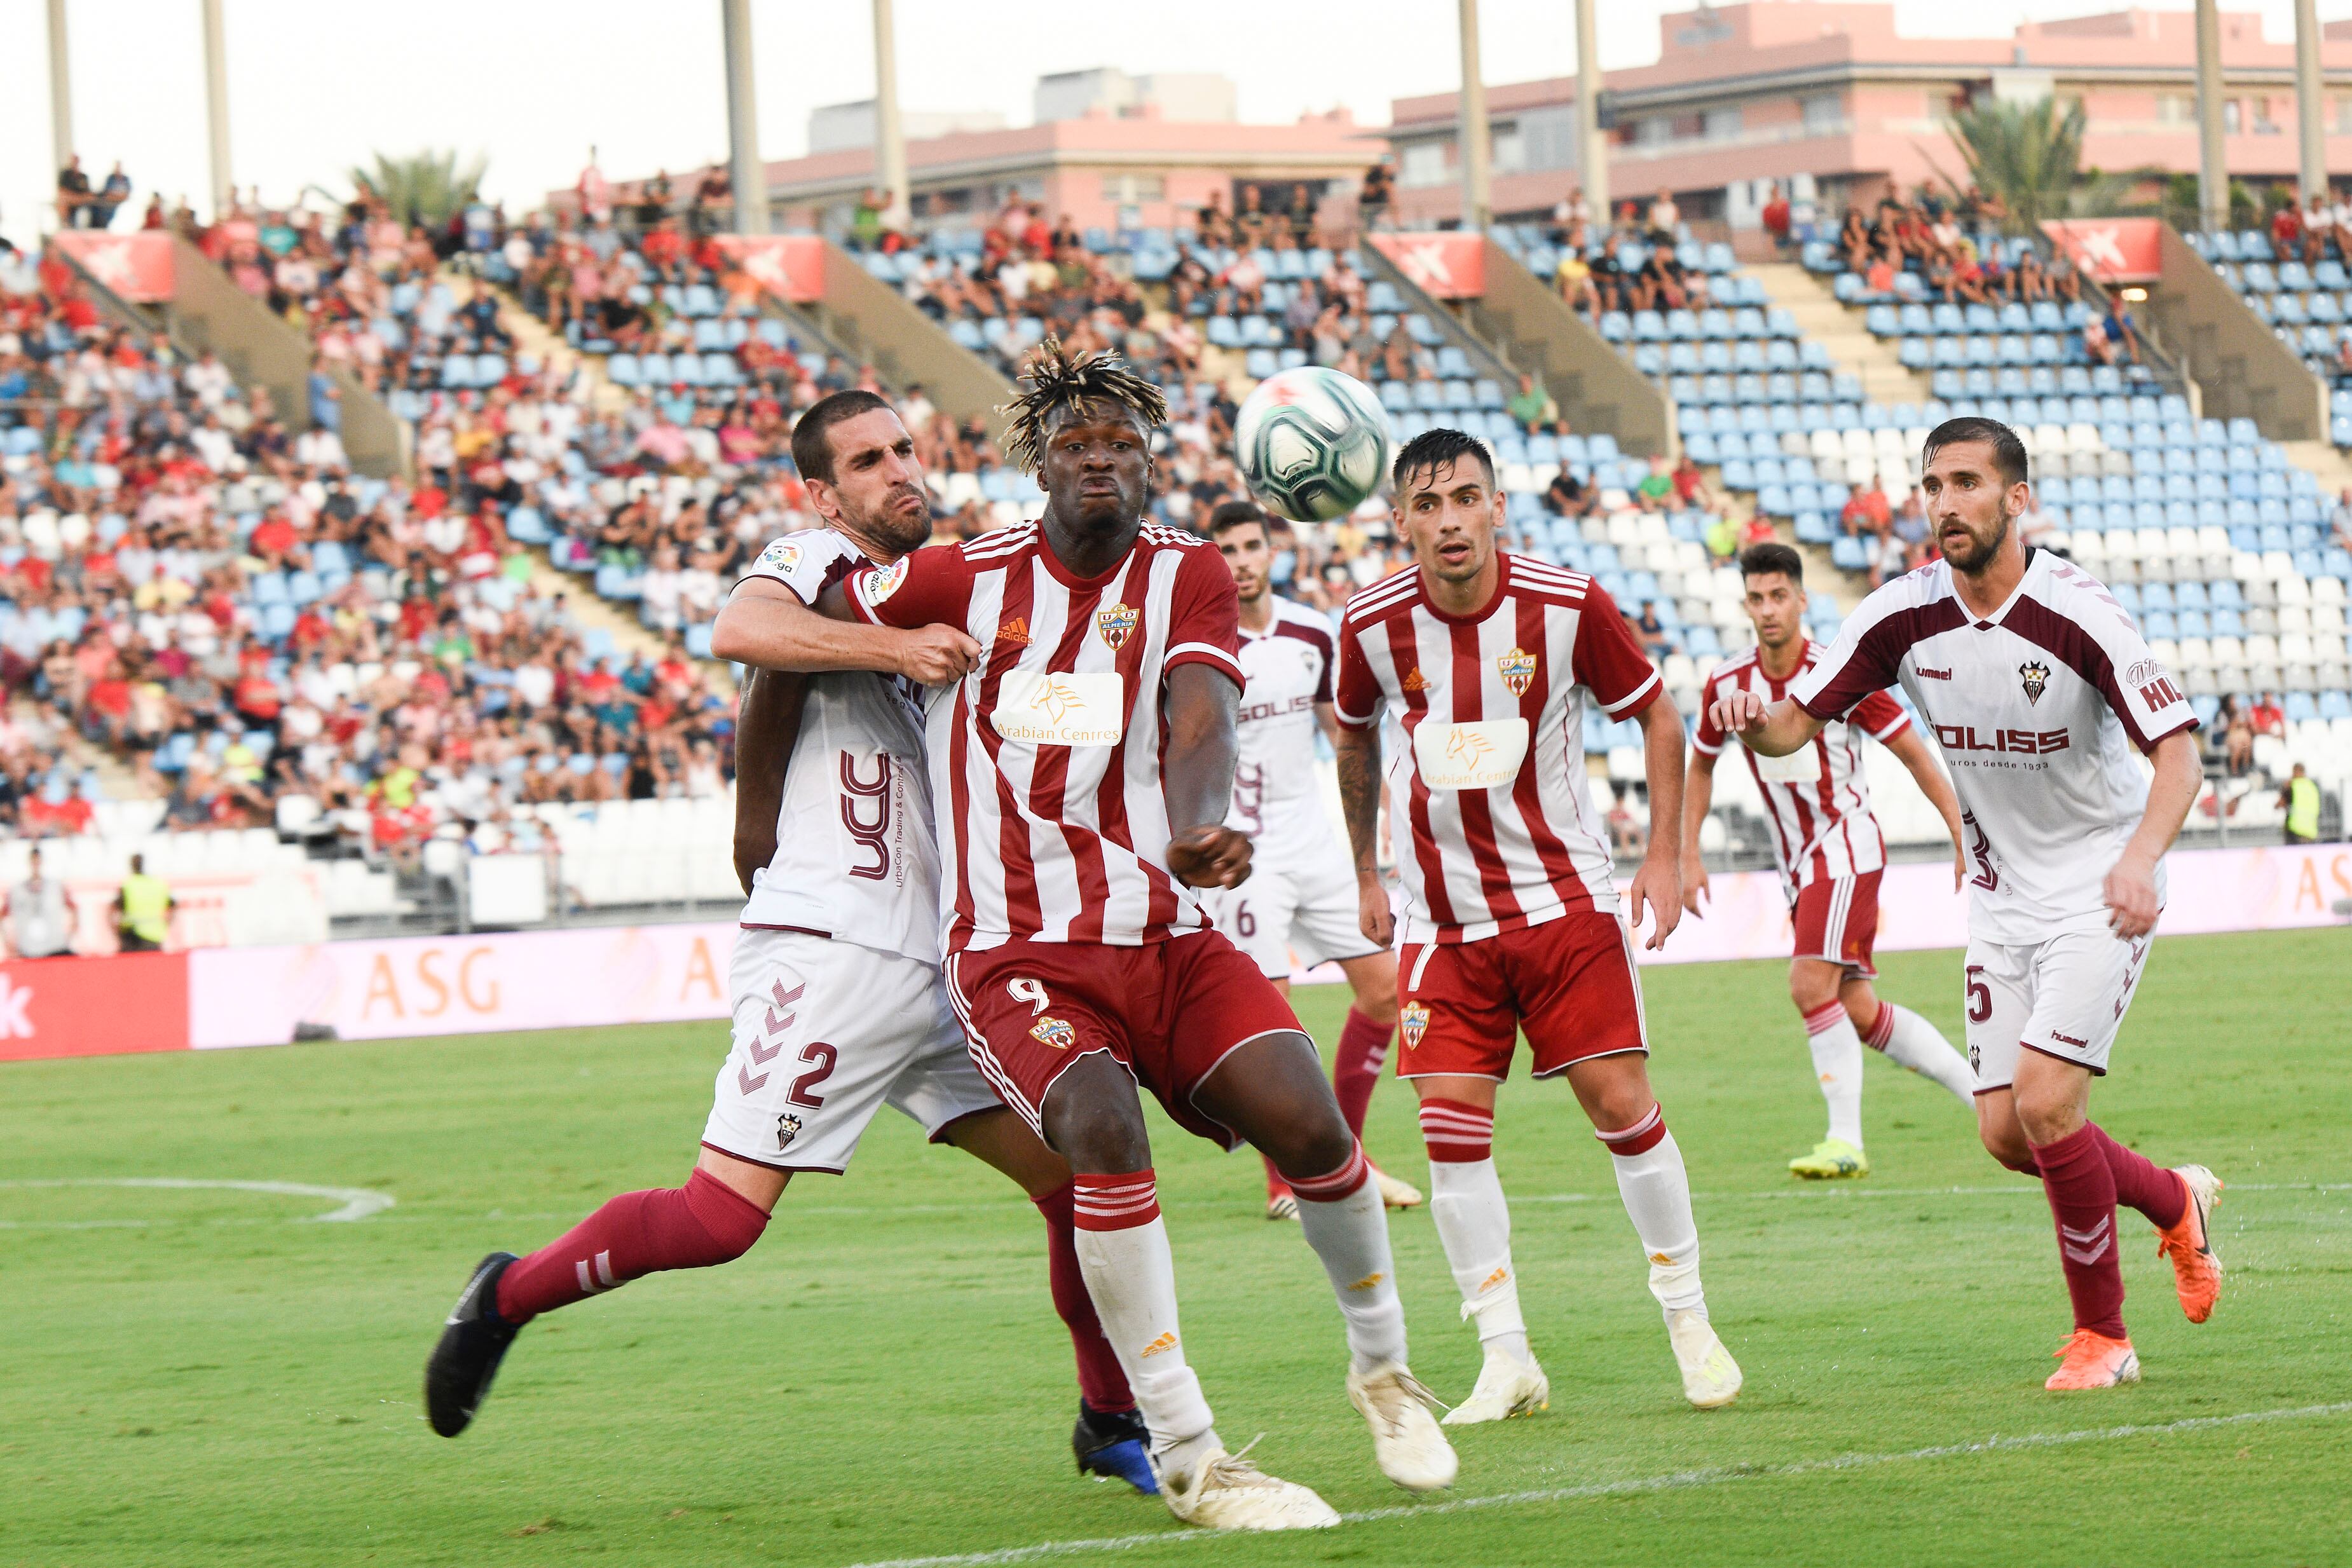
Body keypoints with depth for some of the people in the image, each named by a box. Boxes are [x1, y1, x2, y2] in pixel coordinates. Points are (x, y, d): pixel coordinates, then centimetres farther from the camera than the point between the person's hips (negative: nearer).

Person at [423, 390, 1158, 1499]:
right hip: (827, 954, -8)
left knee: (1079, 1174, 3)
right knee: (719, 1219, -11)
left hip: (937, 968, 8)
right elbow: (734, 631, -28)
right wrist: (893, 645, -34)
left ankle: (1113, 1421, 17)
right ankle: (510, 1296, 11)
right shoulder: (817, 568, -4)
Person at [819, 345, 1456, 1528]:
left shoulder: (1186, 576, 5)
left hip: (1167, 940, 2)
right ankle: (1186, 1459, -23)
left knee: (1308, 1123, -17)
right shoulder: (964, 580, 2)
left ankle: (1383, 1366, 13)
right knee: (1101, 1126, -30)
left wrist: (1194, 831, -33)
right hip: (1016, 954, -2)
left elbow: (1200, 721, -13)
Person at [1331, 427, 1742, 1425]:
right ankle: (1507, 1361, -1)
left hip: (1563, 893, -1)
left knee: (1620, 1104, -6)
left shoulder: (1568, 607, -12)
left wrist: (1664, 857, -2)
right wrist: (1367, 874, 19)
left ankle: (1689, 1322, 11)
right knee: (1452, 1127, -8)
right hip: (1440, 919, 1)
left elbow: (1656, 715, 3)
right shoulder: (1373, 627, -7)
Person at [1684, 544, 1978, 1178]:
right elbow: (1700, 765, 15)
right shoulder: (1726, 685, -2)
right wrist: (1690, 857, 8)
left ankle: (1846, 1142, -17)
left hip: (1847, 845, -6)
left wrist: (1965, 841, -10)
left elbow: (1915, 754, -9)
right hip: (1795, 859, 6)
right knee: (1857, 1012, 6)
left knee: (1812, 985, -22)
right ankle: (1981, 1093, 21)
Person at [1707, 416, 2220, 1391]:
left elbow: (2177, 752, -22)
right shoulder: (1903, 617, -8)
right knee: (2006, 1132, 3)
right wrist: (1749, 721, -31)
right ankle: (2174, 1203, 33)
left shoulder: (2076, 613, -21)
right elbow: (1794, 724, -6)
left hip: (2099, 888, -5)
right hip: (2002, 896, 5)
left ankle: (2102, 1335, 1)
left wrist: (2141, 856, -40)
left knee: (2045, 1101, -17)